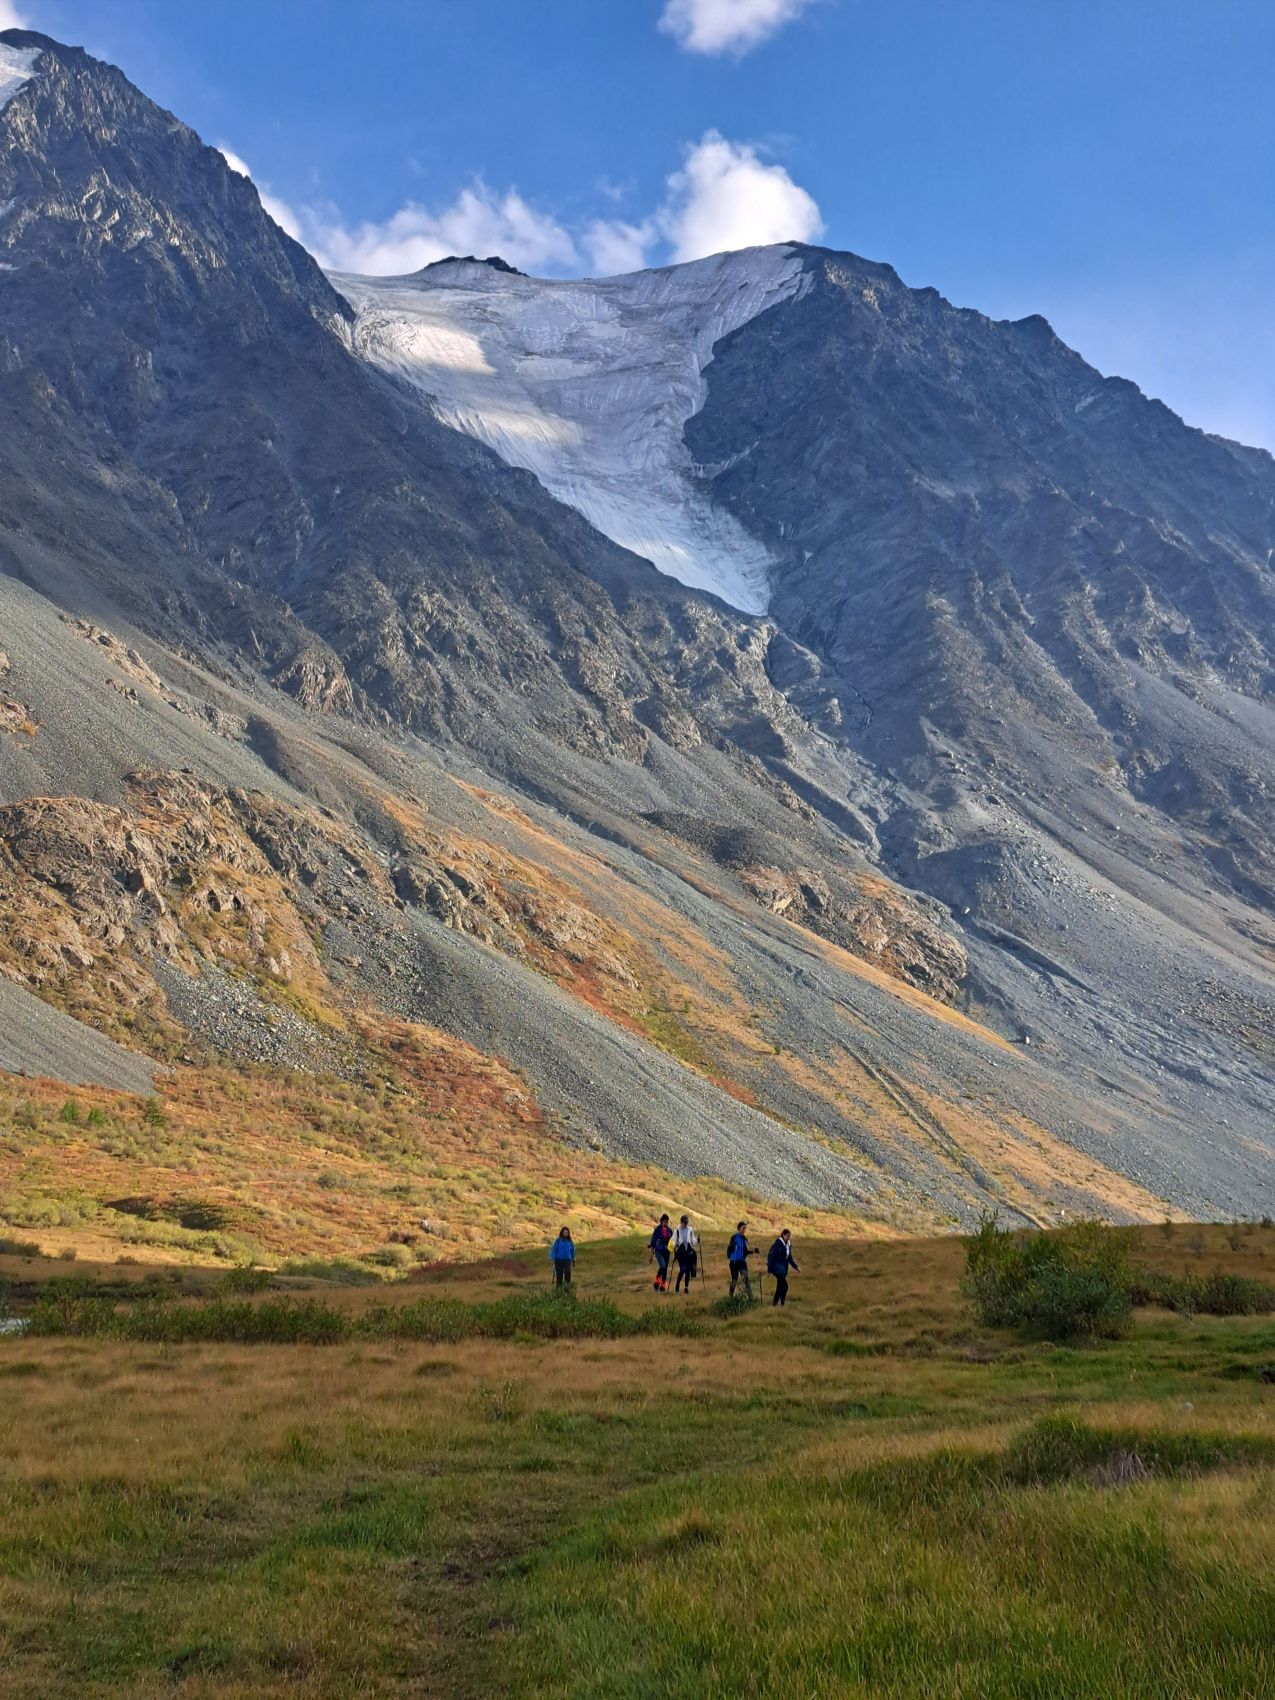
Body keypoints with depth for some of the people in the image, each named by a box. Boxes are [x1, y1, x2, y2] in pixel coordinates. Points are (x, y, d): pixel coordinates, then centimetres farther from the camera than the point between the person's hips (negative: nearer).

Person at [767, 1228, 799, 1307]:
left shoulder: (788, 1245, 8)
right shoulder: (778, 1244, -17)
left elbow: (790, 1258, 17)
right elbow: (772, 1257, -17)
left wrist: (796, 1266, 6)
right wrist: (769, 1270, -18)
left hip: (783, 1268, 8)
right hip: (777, 1267, -8)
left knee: (780, 1287, 10)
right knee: (784, 1286, -15)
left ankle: (774, 1303, 18)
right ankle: (782, 1304, -11)